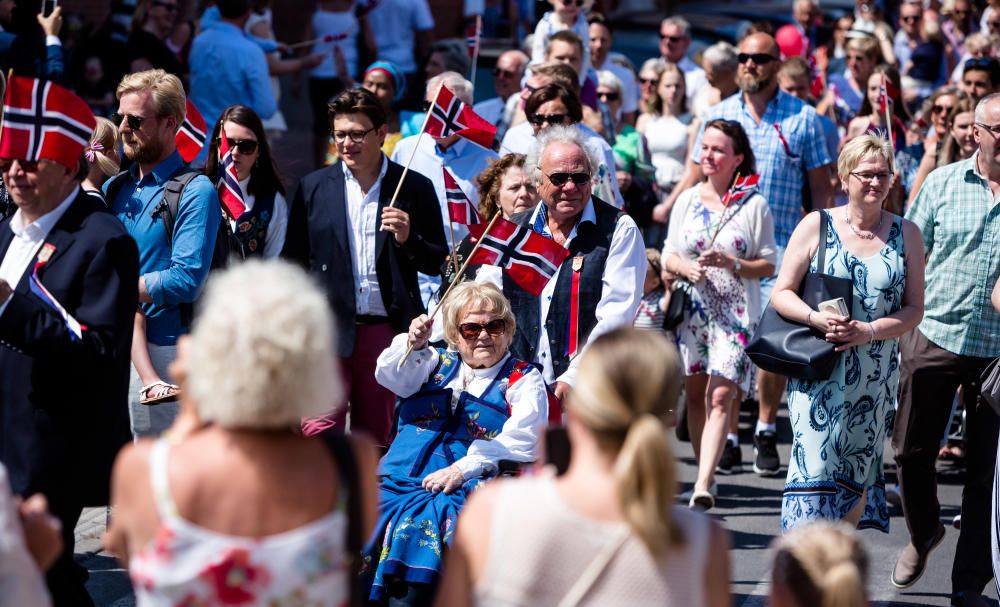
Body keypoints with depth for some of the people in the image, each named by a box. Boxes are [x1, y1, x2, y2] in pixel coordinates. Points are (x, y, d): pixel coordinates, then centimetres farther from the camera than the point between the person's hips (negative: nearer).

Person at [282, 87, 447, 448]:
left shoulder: (415, 188, 5)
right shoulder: (313, 188, 9)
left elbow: (436, 263, 6)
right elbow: (293, 261, 11)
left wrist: (407, 239, -14)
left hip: (387, 331, 0)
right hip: (328, 327, 0)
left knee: (376, 438, 5)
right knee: (319, 433, -10)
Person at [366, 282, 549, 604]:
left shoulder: (524, 381, 13)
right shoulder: (438, 363, 24)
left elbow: (521, 442, -2)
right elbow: (392, 375, 5)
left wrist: (462, 469, -14)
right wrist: (412, 345, -18)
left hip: (469, 487, -3)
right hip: (402, 478, 4)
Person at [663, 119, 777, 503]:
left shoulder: (753, 205, -1)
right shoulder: (687, 200, 10)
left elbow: (769, 265, -1)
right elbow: (668, 254, 11)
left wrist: (731, 263, -17)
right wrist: (685, 267, -11)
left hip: (736, 313, -4)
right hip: (692, 310, 4)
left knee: (721, 396, -16)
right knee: (695, 396, 7)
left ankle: (704, 485, -25)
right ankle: (705, 473, 18)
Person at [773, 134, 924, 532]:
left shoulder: (905, 235, 5)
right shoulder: (816, 226, 1)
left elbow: (914, 309, 3)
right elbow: (782, 294, 2)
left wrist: (869, 331, -14)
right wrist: (816, 318, -18)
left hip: (876, 376, 2)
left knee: (857, 470, 8)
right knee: (815, 465, -12)